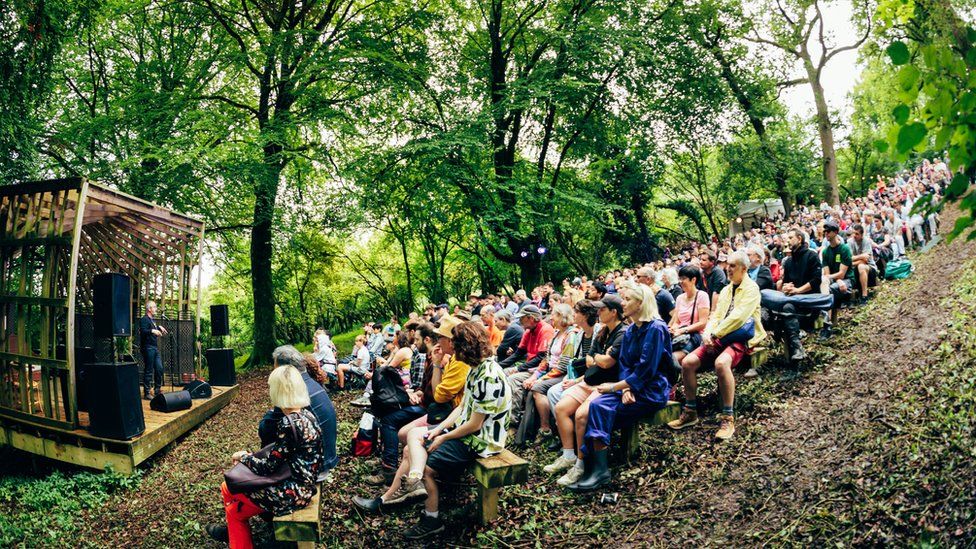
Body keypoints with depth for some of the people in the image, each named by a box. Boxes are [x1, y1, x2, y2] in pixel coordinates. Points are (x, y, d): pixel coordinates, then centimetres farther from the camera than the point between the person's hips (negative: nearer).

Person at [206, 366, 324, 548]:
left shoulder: (289, 424, -26)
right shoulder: (305, 413, 2)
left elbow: (268, 467, -20)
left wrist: (243, 456, -3)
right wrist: (251, 456, 9)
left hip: (293, 492, -9)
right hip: (301, 483, 9)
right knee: (228, 486, 18)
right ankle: (232, 529, 36)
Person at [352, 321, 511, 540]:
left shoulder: (488, 377, -28)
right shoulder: (477, 368, 4)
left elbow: (474, 425, -23)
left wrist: (444, 438, -11)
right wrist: (439, 429, 0)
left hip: (480, 439, -10)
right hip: (465, 428, 10)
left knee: (426, 466, -11)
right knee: (410, 448, 6)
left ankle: (432, 519, 8)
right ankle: (386, 499, 14)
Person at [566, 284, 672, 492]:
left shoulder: (655, 328, -13)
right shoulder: (630, 330, 14)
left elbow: (646, 369, -18)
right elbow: (625, 364, 9)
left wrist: (615, 387, -16)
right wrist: (625, 388, -11)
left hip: (651, 392, -8)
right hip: (632, 388, 8)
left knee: (601, 408, -25)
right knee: (595, 405, -18)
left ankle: (600, 470, -21)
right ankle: (596, 467, -20)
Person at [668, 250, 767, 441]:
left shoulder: (751, 289, -4)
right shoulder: (726, 290, 21)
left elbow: (738, 317, -17)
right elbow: (715, 316, 14)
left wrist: (715, 334, -16)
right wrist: (708, 333, -6)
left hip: (740, 339, -7)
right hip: (719, 338, 7)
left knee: (721, 363, -38)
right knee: (687, 362, -13)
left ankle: (728, 418, -28)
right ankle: (690, 412, 0)